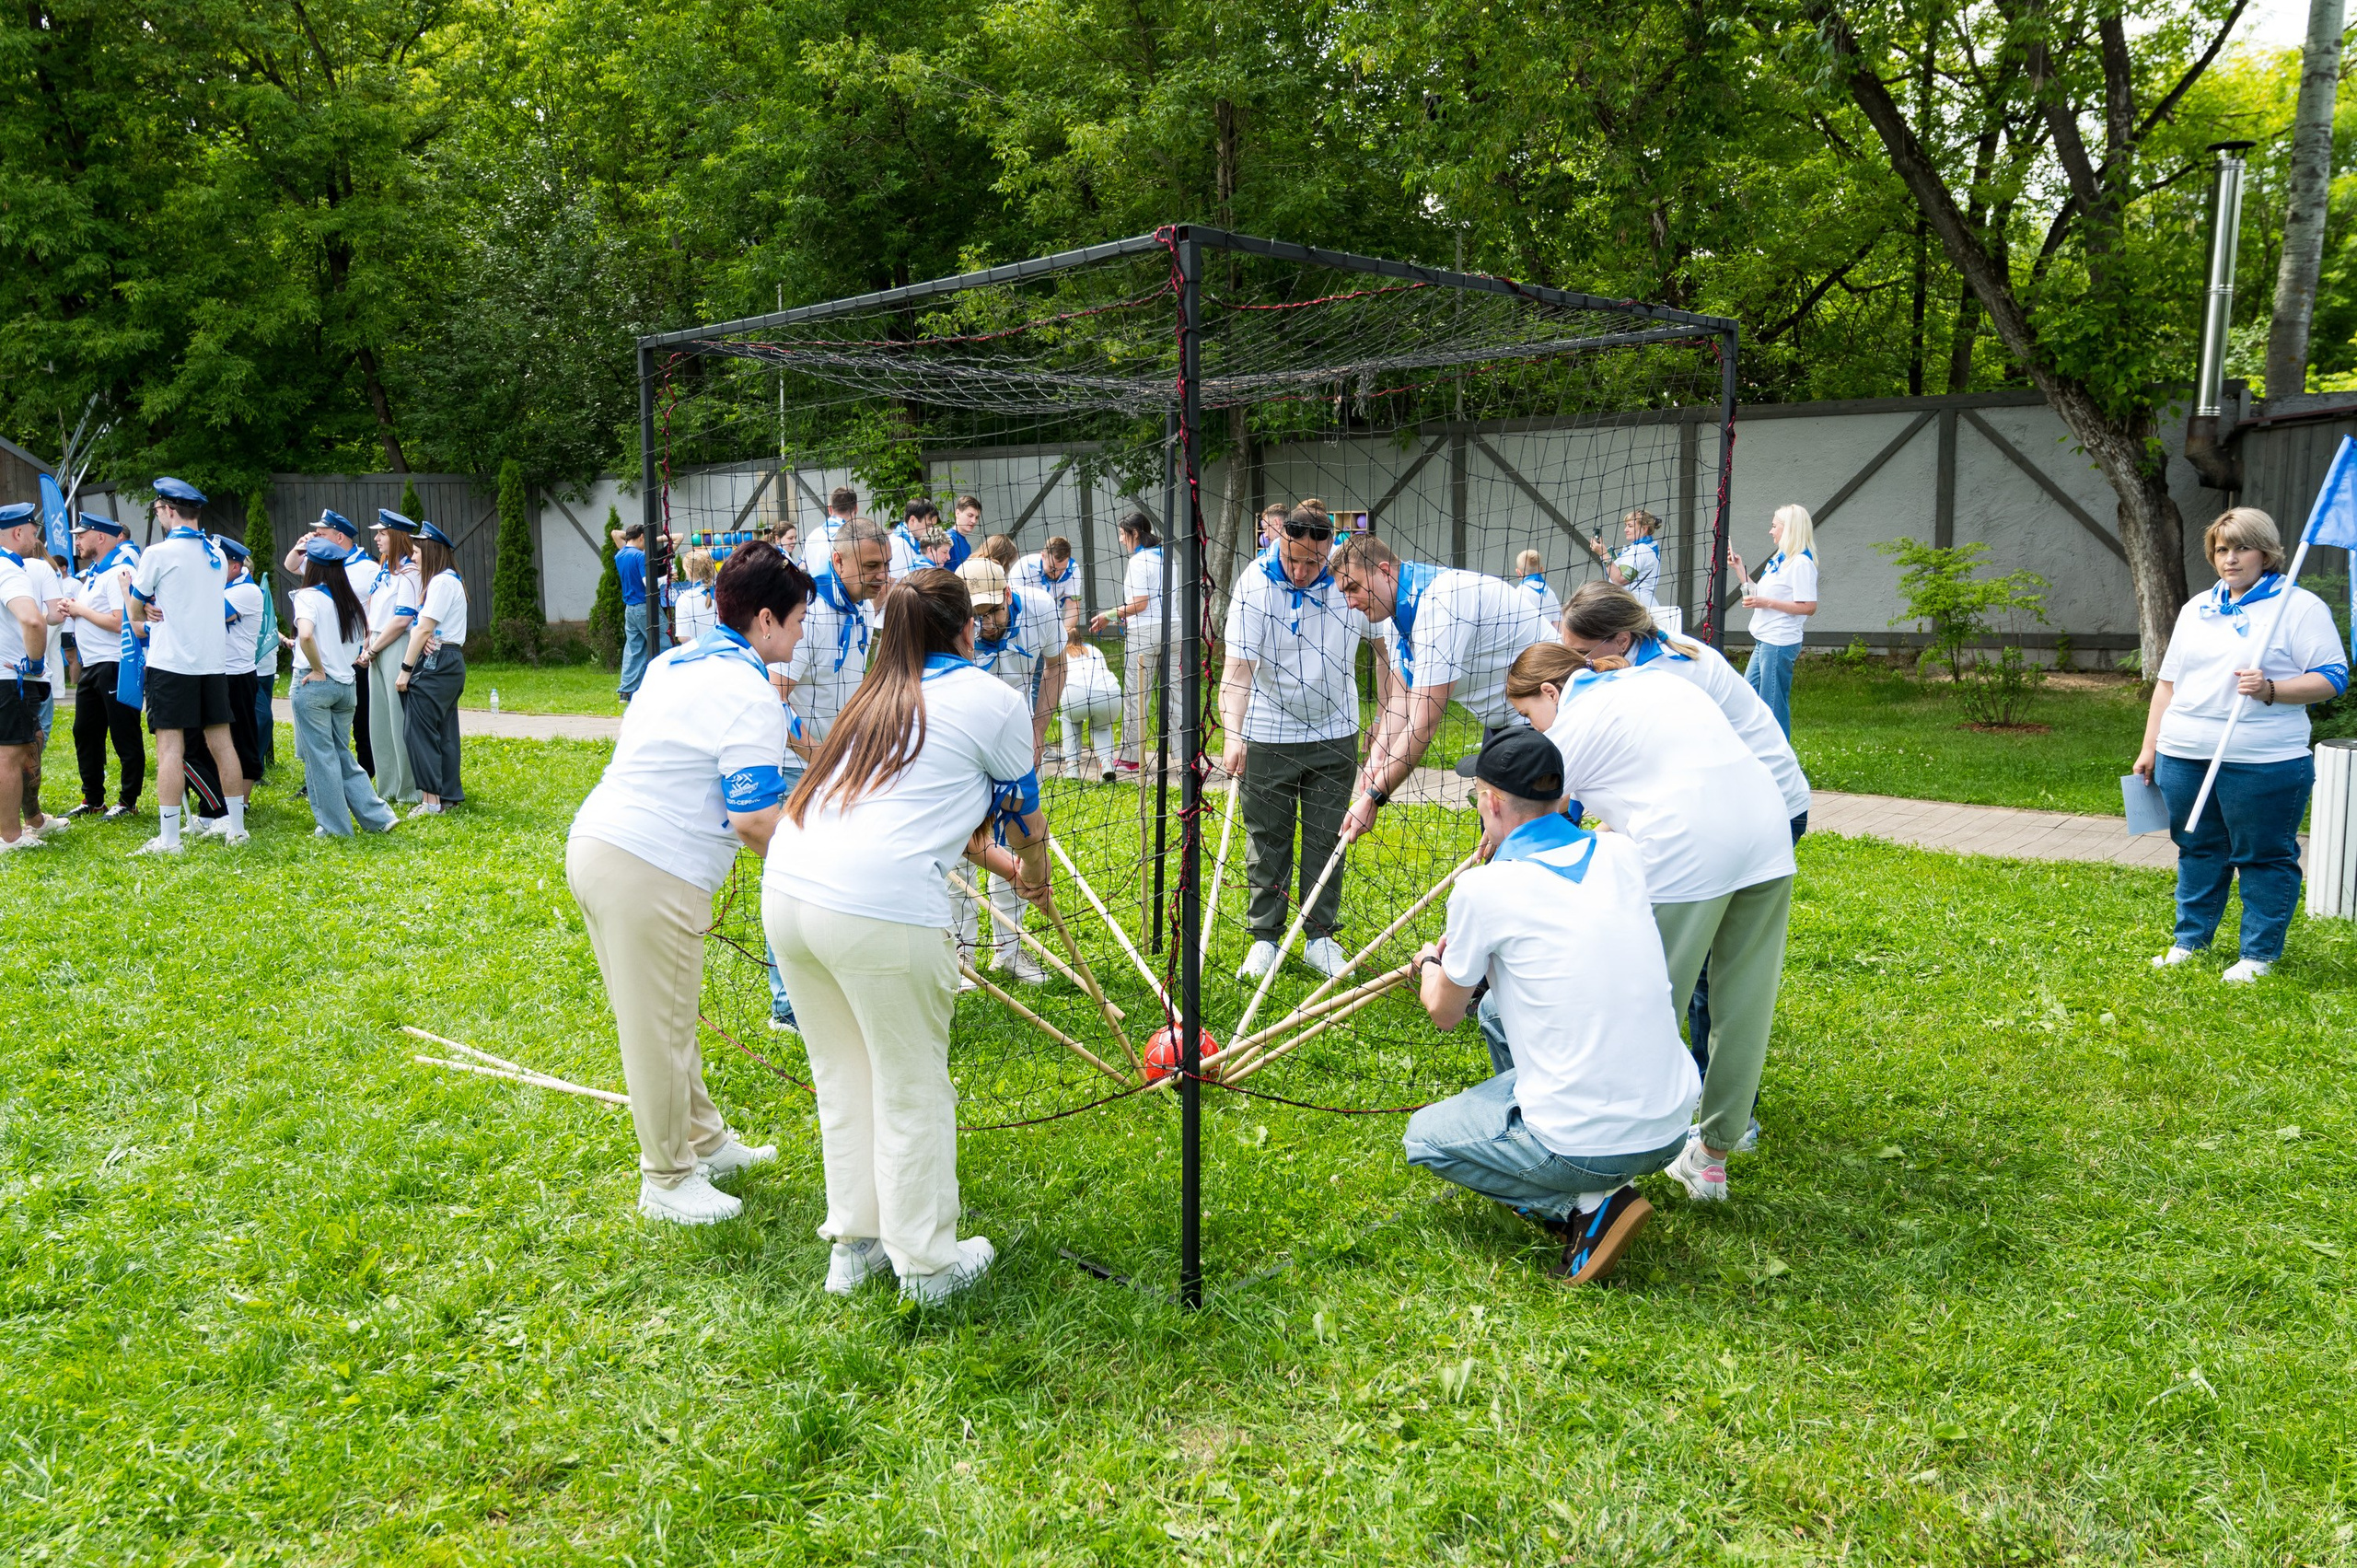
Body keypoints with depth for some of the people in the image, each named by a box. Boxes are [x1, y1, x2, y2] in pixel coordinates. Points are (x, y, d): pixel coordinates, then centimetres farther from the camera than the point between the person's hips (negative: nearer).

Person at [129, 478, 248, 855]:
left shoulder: (160, 553, -9)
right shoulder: (216, 555, 9)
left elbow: (136, 607, 5)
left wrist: (141, 620, 25)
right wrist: (159, 613, 13)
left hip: (171, 661, -6)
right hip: (214, 660, 6)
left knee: (170, 747, -5)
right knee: (221, 742, 9)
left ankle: (169, 839, -5)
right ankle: (236, 827, 12)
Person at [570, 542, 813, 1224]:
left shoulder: (672, 662, 14)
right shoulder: (751, 696, -14)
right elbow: (754, 818, -20)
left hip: (595, 841, 10)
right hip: (652, 871, -10)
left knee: (665, 1018, 21)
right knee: (658, 1032, 4)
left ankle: (705, 1141, 36)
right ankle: (667, 1181, 19)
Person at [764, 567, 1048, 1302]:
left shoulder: (878, 698, 24)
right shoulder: (992, 700, 5)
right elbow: (1025, 819, 16)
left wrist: (998, 860, 48)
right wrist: (1035, 875, 38)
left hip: (786, 889, 7)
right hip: (880, 911, -7)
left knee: (842, 1081, 22)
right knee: (912, 1094, 10)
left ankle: (852, 1243, 34)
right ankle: (928, 1263, 24)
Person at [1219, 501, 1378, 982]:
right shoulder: (1254, 583, -17)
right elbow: (1237, 667, -24)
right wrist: (1232, 734, -37)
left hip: (1335, 732, 2)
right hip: (1268, 734, -2)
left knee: (1326, 838, 9)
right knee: (1267, 839, 6)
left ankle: (1321, 938, 20)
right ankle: (1265, 938, 18)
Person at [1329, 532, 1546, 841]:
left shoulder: (1439, 602, -30)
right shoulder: (1395, 607, 1)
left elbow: (1424, 722, -33)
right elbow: (1401, 697, 1)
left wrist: (1373, 797, -31)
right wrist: (1377, 756, -18)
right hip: (1501, 723, 10)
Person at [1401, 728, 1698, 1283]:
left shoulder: (1482, 890, -13)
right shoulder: (1622, 853, 2)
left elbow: (1444, 1013, 6)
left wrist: (1430, 961, 28)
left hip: (1589, 1147, -7)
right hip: (1672, 1125, 7)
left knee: (1424, 1138, 20)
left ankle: (1587, 1205, 1)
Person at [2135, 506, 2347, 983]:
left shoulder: (2299, 606, -3)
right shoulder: (2196, 609, 16)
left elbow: (2333, 677, -8)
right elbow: (2168, 681, 18)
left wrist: (2270, 689, -24)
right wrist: (2150, 747, 15)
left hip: (2262, 763, -6)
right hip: (2183, 757, 6)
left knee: (2264, 857, 2)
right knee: (2197, 850, 14)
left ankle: (2259, 955, 12)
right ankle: (2189, 940, 25)